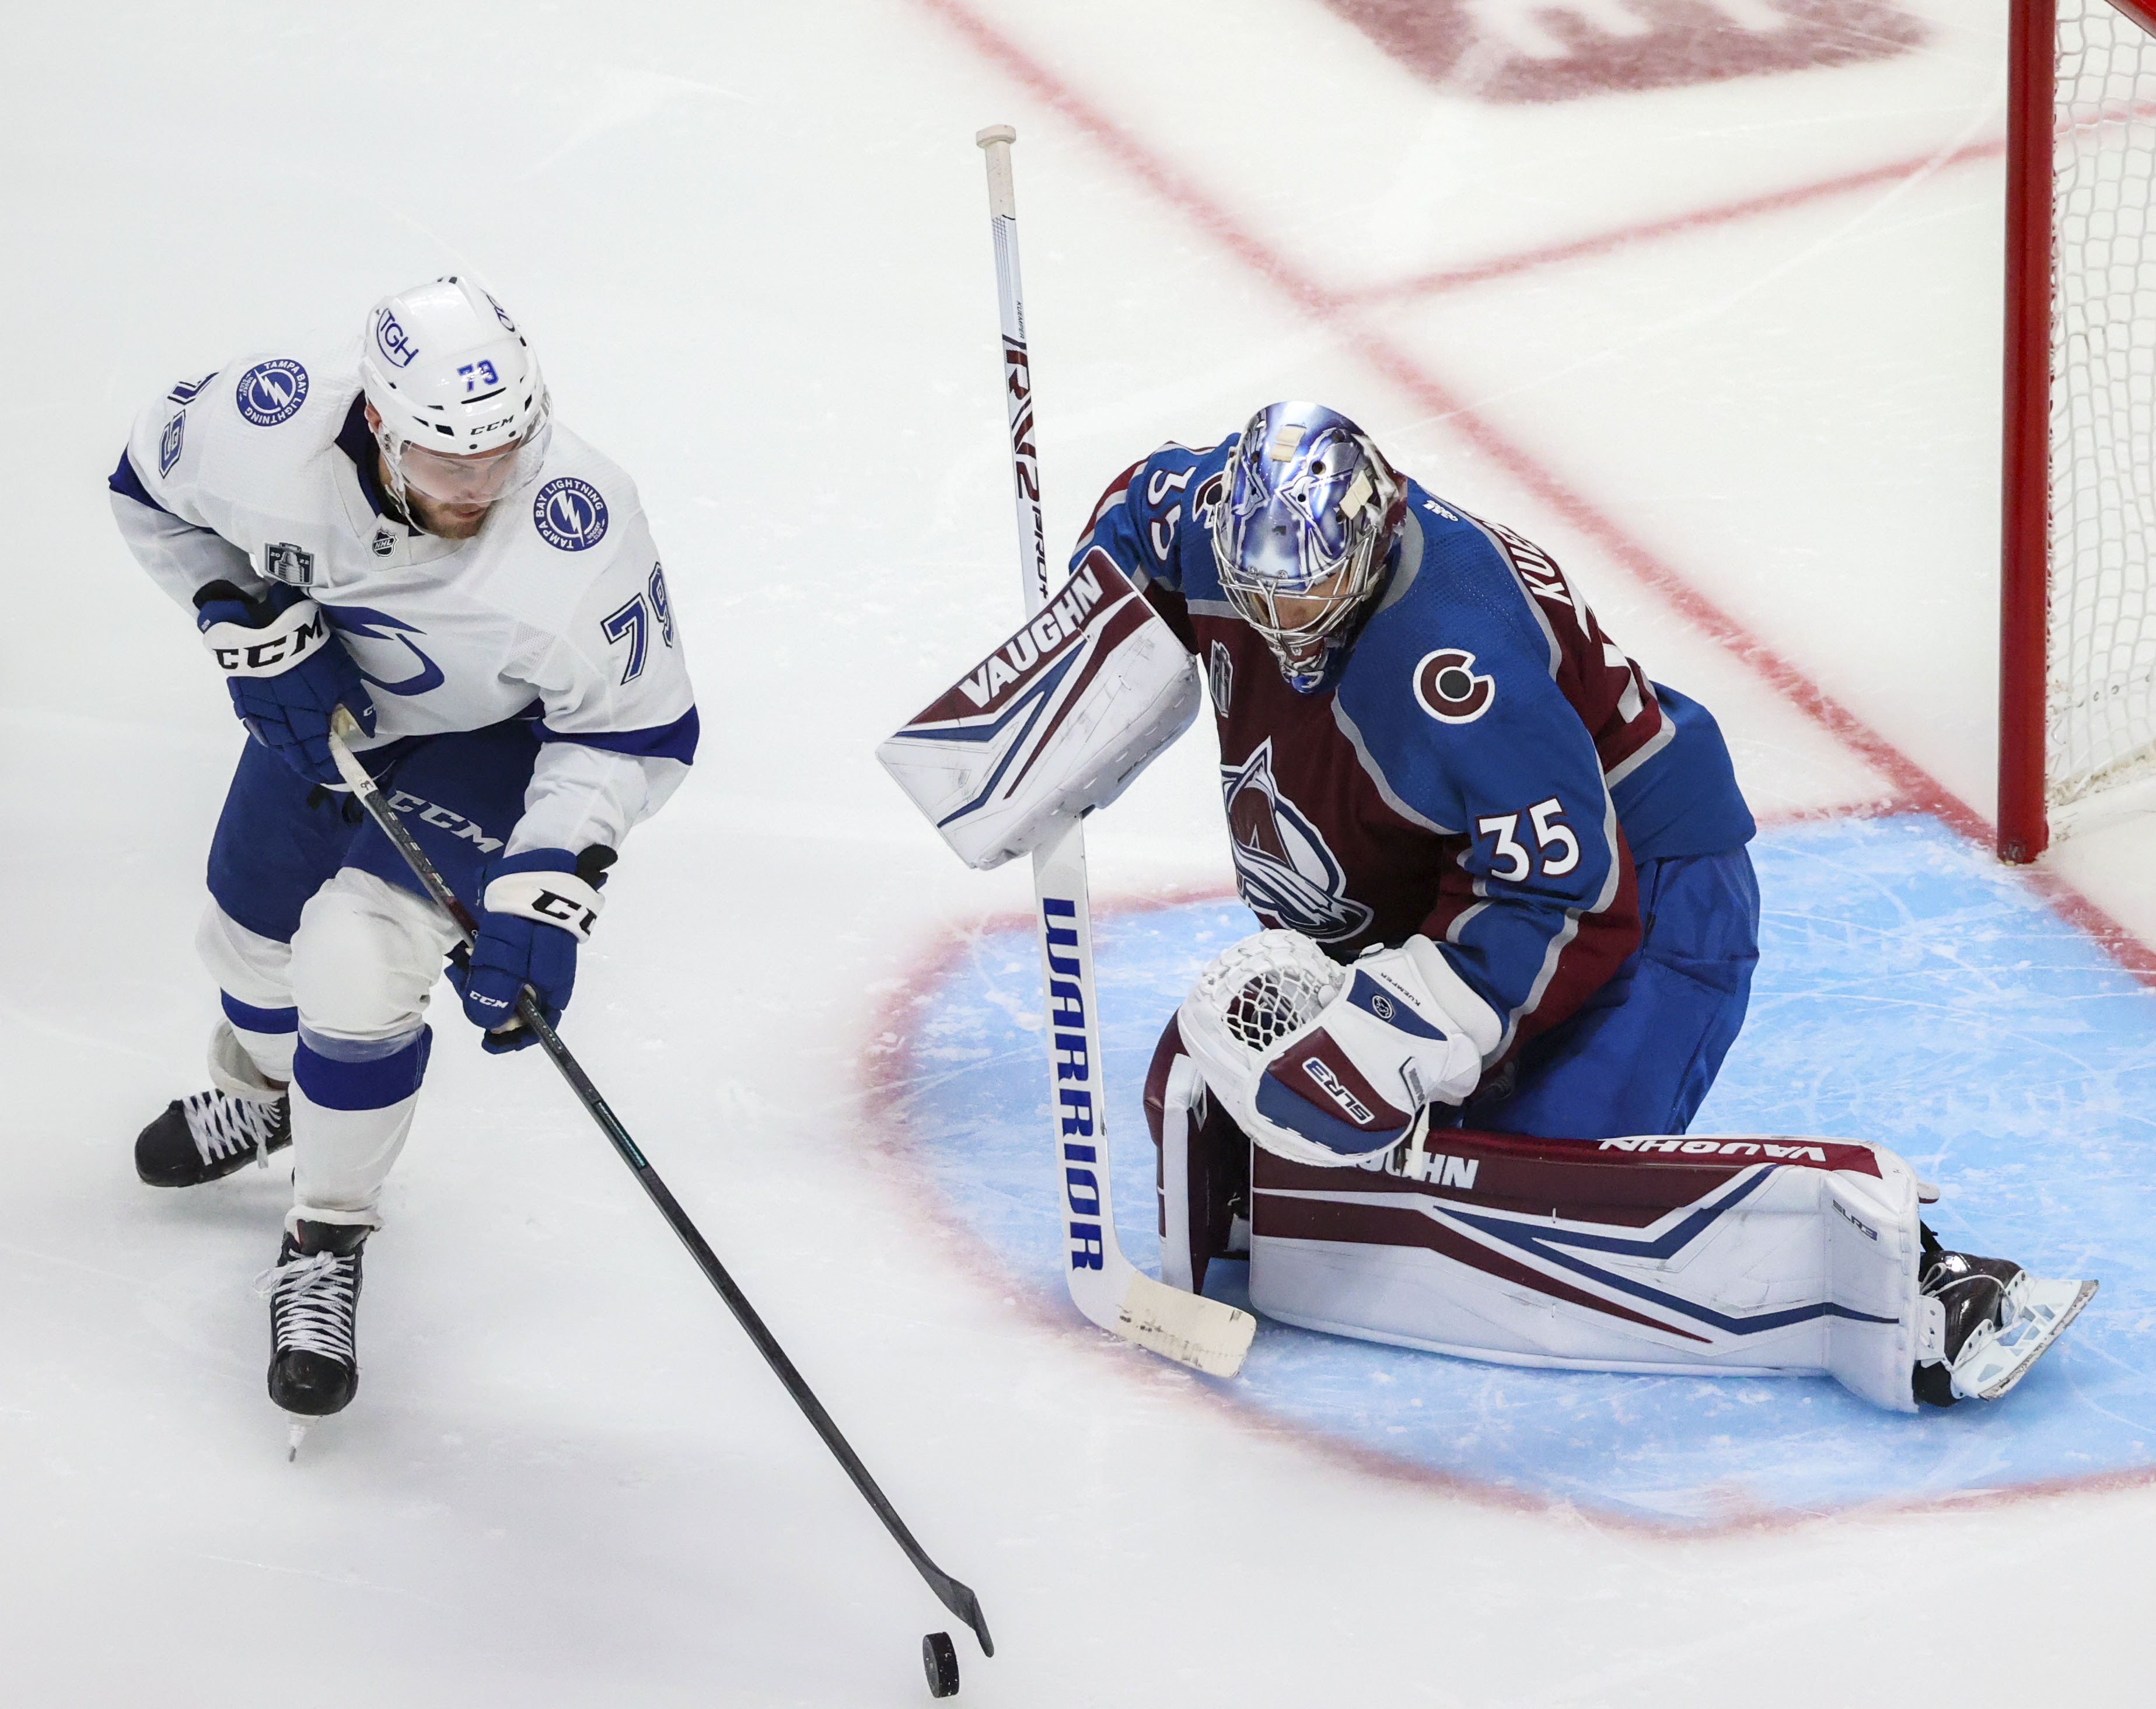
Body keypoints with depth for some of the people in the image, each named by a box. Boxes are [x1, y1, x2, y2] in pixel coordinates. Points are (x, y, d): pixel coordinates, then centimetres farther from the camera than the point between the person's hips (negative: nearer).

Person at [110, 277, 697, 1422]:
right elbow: (151, 487, -10)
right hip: (324, 695, 4)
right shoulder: (268, 424, -34)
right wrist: (247, 621, -21)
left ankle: (326, 1248, 5)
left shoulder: (579, 538, -41)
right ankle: (259, 1095, 58)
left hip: (496, 737, -4)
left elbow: (633, 732, -26)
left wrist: (547, 885, -35)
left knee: (357, 963, -20)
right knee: (255, 920, 21)